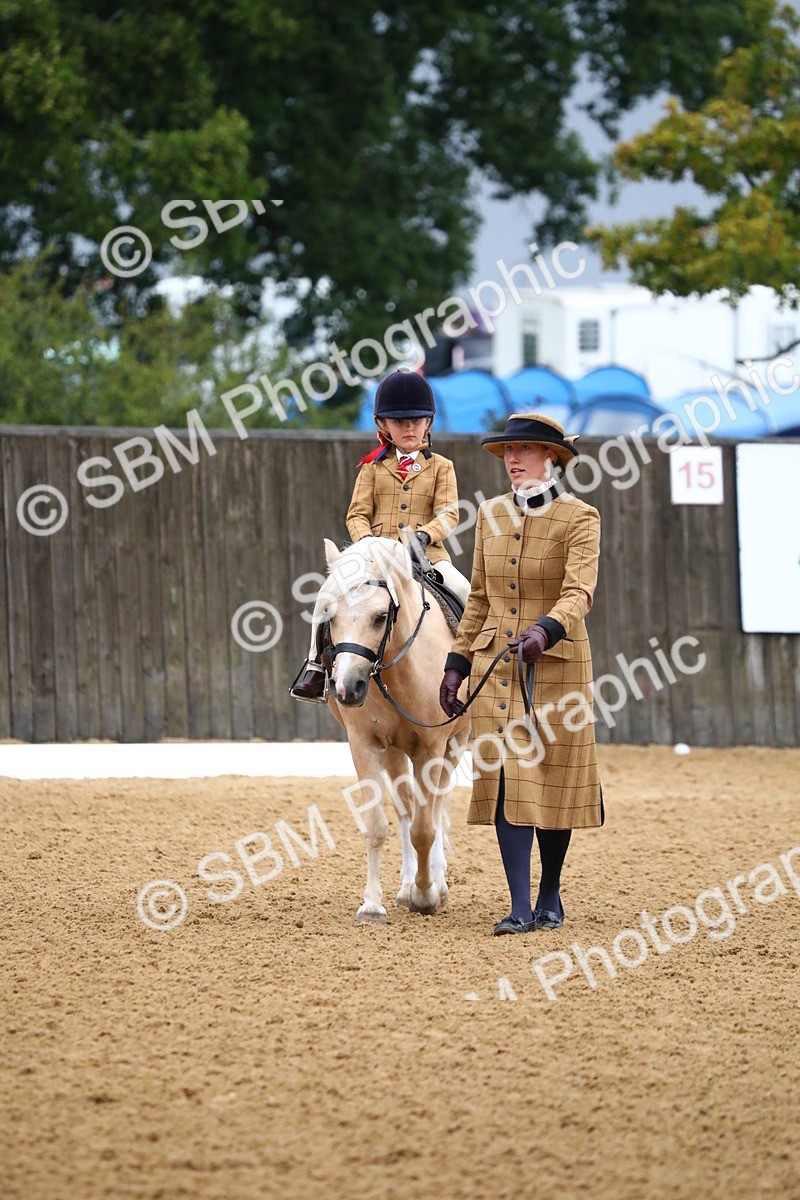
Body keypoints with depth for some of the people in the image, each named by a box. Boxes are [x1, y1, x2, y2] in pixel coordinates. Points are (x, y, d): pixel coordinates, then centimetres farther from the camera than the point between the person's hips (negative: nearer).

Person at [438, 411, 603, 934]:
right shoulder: (491, 515, 8)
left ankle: (550, 895, 20)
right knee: (506, 778, -4)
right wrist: (458, 663, 9)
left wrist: (546, 630, -39)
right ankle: (520, 906, -6)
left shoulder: (579, 518, -8)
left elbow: (579, 591, -21)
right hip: (496, 663, 4)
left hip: (555, 661, -4)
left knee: (553, 778, 4)